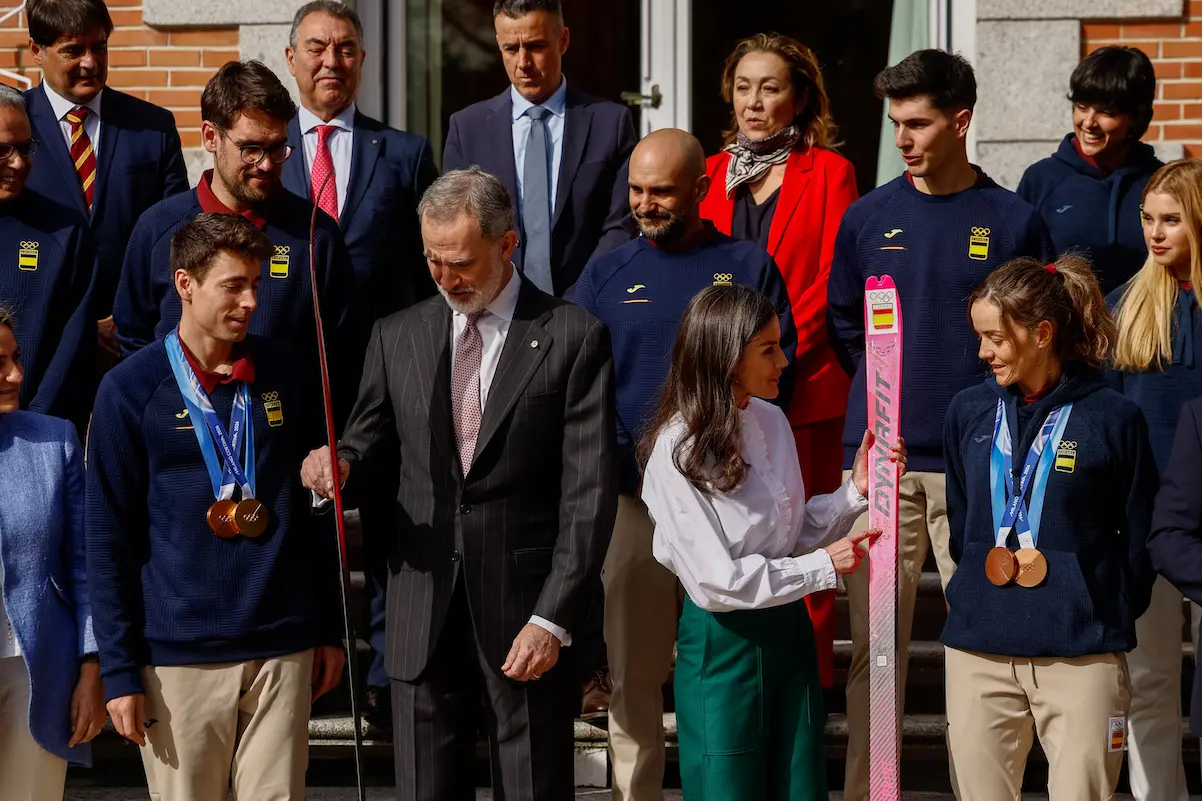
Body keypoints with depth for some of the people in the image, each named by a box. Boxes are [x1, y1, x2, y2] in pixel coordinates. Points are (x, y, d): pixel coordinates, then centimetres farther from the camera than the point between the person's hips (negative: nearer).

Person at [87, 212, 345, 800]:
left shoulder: (282, 370, 7)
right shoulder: (131, 388, -3)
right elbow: (108, 541, -2)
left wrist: (330, 629, 12)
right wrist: (119, 671, -5)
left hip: (283, 648, 3)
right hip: (179, 656, -3)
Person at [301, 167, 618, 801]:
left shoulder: (572, 338, -2)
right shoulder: (397, 336, 10)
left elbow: (589, 492, -6)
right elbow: (370, 439, 15)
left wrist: (553, 618, -12)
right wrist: (340, 463, -11)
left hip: (527, 612, -3)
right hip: (423, 616, 3)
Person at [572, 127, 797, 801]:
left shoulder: (749, 267, 8)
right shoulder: (606, 275, 12)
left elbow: (777, 369, 2)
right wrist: (620, 454, -8)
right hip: (632, 496, 1)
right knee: (631, 672, 2)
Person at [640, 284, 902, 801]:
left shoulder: (770, 421, 3)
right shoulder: (677, 453, -17)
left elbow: (794, 534, 9)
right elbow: (716, 580, -18)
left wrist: (855, 492, -5)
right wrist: (823, 567, -12)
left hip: (788, 631, 6)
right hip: (721, 642, -6)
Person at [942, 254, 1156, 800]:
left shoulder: (1112, 419, -4)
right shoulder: (969, 411, 7)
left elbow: (1139, 540, 2)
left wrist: (1106, 617, 0)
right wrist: (969, 600, 13)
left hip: (1082, 657, -3)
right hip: (978, 652, 4)